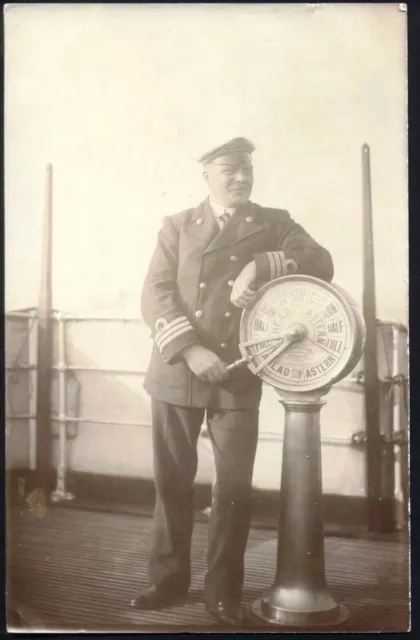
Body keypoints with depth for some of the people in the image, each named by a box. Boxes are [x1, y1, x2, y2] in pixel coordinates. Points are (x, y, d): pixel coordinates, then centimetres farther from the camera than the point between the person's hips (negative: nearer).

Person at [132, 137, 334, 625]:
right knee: (172, 482, 9)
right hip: (176, 373, 1)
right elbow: (155, 295, -3)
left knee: (234, 487, 0)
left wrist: (260, 265, -19)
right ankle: (168, 580, 26)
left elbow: (322, 264, -5)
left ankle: (223, 592, 16)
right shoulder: (176, 226, 8)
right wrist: (189, 349, -16)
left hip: (238, 377, 0)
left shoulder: (273, 223, 9)